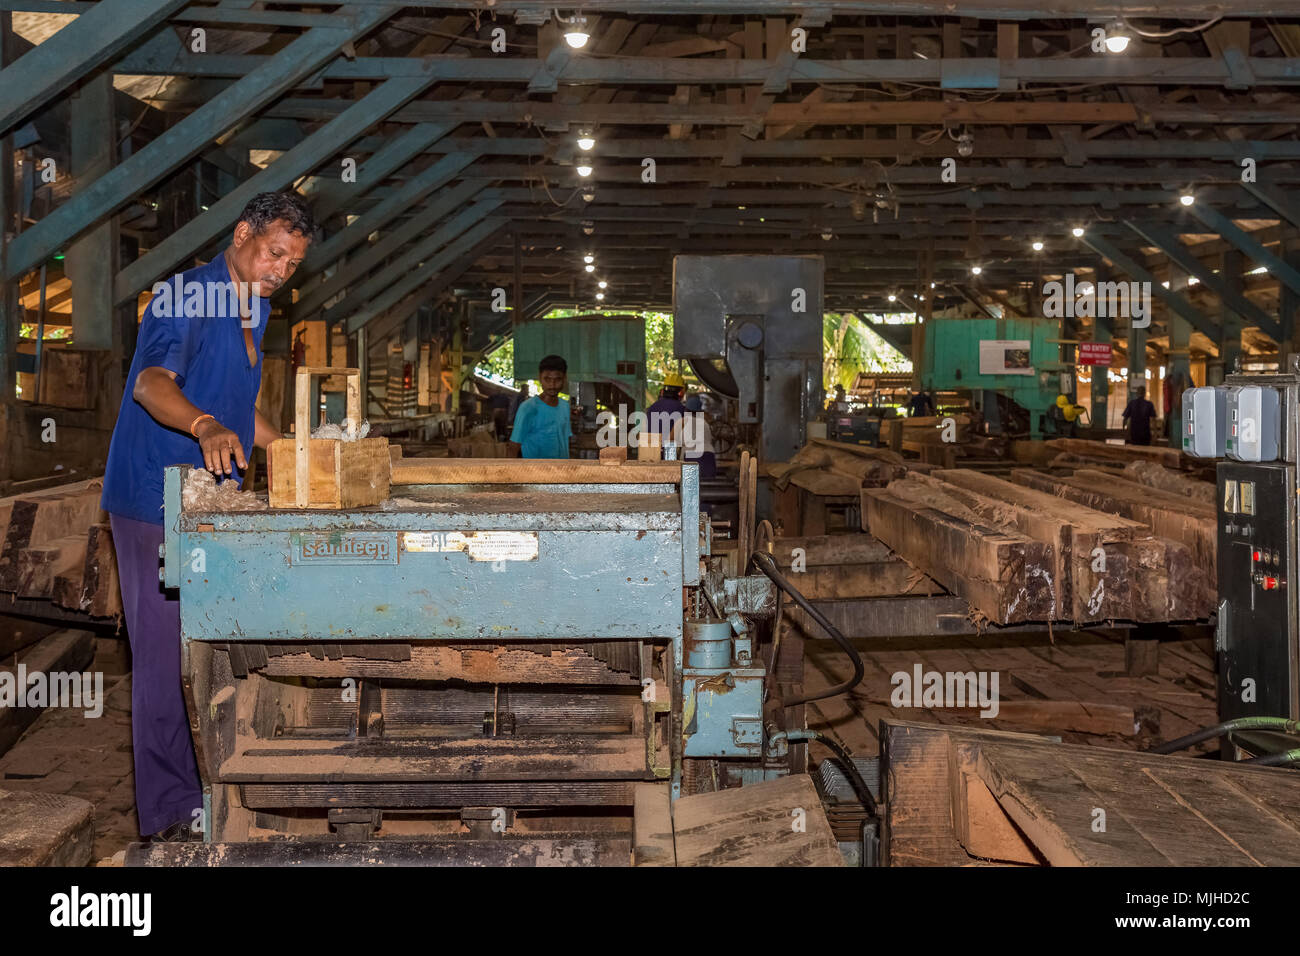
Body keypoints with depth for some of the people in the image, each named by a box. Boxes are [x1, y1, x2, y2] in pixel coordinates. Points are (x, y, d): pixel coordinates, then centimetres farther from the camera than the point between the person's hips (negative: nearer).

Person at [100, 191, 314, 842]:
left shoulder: (253, 311, 16)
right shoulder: (185, 296, -13)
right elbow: (152, 382, -30)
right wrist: (206, 427, -48)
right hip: (155, 503, -9)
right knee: (165, 655, -5)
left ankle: (215, 788, 22)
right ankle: (169, 812, 1)